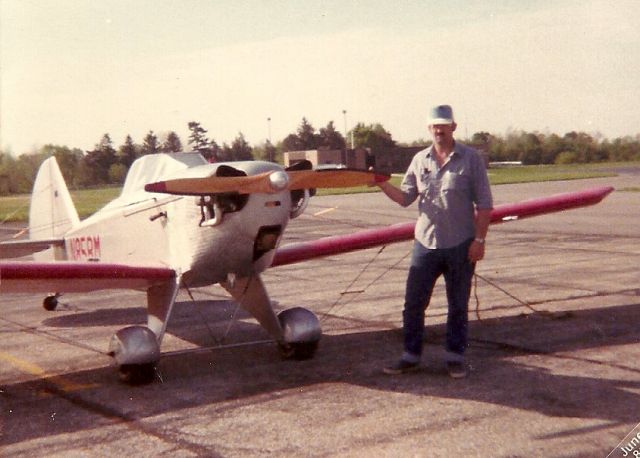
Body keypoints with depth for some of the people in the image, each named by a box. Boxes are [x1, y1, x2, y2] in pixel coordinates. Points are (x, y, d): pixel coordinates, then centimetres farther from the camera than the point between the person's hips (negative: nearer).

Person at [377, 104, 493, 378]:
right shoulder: (420, 160, 8)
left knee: (458, 306, 8)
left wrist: (479, 239, -10)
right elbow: (405, 197, 8)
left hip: (460, 245, -3)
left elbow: (484, 204, -3)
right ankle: (410, 356, 15)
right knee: (413, 303, 4)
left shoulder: (471, 159, -2)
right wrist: (382, 184, -7)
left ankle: (455, 357, 20)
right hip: (425, 243, 3)